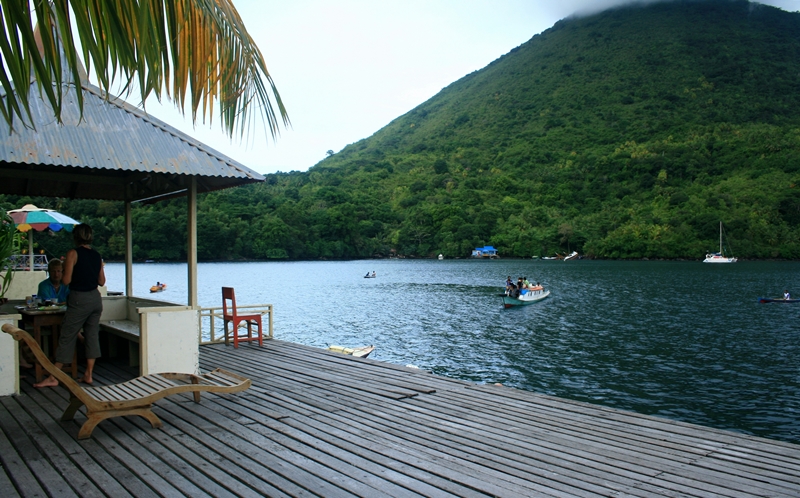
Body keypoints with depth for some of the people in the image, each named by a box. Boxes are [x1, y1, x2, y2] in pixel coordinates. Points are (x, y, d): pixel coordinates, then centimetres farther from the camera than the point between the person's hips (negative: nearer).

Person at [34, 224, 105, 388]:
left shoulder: (73, 253, -9)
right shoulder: (97, 255, 7)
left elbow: (66, 280, -11)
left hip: (79, 299, -6)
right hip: (95, 298, 6)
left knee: (66, 337, 1)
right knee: (92, 336, 9)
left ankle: (53, 378, 7)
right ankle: (88, 375, 12)